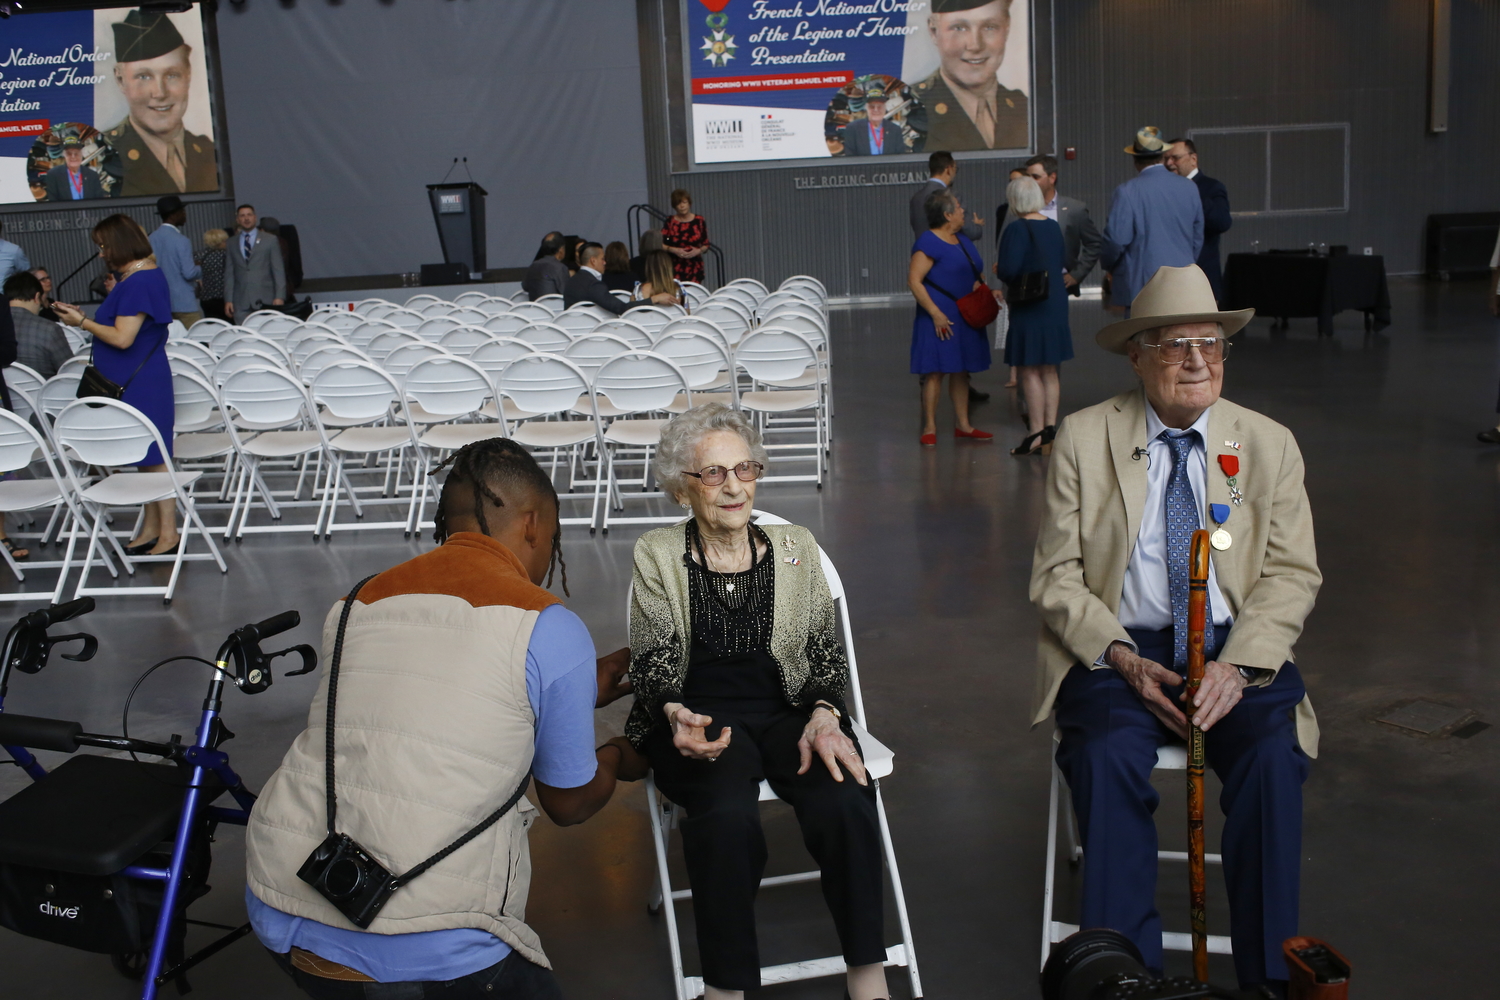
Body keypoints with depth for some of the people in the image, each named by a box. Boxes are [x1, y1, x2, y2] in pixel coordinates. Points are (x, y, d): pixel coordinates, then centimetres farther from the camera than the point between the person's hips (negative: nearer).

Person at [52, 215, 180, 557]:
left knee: (153, 458, -5)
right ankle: (151, 528, 22)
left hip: (140, 385, -10)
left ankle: (168, 533, 1)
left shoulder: (139, 282, -19)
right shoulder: (146, 274, 13)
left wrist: (82, 322, -10)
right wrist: (85, 316, 13)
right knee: (148, 458, 14)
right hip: (137, 383, 10)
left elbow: (123, 338, -22)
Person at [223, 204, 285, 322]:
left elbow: (278, 271, 3)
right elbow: (229, 273, 12)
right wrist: (228, 300, 3)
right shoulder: (231, 244, 14)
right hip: (241, 303, 2)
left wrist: (279, 297, -6)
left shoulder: (270, 240, 8)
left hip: (265, 300, -2)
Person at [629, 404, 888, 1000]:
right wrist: (676, 715, -22)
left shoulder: (795, 548, 11)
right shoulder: (656, 556, 5)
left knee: (843, 802, -29)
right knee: (727, 813, -34)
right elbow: (653, 661, 0)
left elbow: (825, 650, 8)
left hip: (790, 710, 2)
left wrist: (823, 715, -12)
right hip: (700, 719, -2)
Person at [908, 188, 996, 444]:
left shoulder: (962, 240, 14)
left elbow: (977, 271, 28)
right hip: (941, 318, -8)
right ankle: (929, 428, 2)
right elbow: (914, 281, -18)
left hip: (966, 317, 8)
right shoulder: (928, 243, -12)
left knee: (961, 371, 12)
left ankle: (962, 425, 20)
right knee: (935, 371, -5)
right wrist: (935, 314, -22)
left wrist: (981, 283, 5)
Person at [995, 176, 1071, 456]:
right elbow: (1064, 265, 14)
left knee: (1029, 371, -1)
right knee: (1049, 371, 14)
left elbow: (1009, 270, -22)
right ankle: (1050, 428, 18)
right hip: (1057, 305, 7)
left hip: (1029, 309, -7)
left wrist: (998, 271, -1)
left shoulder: (1017, 230, -15)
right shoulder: (1053, 226, 6)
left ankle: (1037, 434, 0)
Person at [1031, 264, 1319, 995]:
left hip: (1236, 650, 1)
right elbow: (1056, 577, 0)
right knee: (1109, 755, -29)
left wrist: (1237, 666, -15)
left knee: (1273, 756, -27)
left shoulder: (1270, 444, 8)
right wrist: (1123, 659, -16)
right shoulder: (1083, 439, 3)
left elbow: (1291, 575, 3)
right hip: (1118, 649, -1)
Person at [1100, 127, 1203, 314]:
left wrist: (1109, 267, 7)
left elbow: (1116, 239, -12)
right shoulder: (1189, 188, 5)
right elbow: (1197, 237, 12)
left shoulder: (1128, 191, -11)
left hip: (1142, 285, -5)